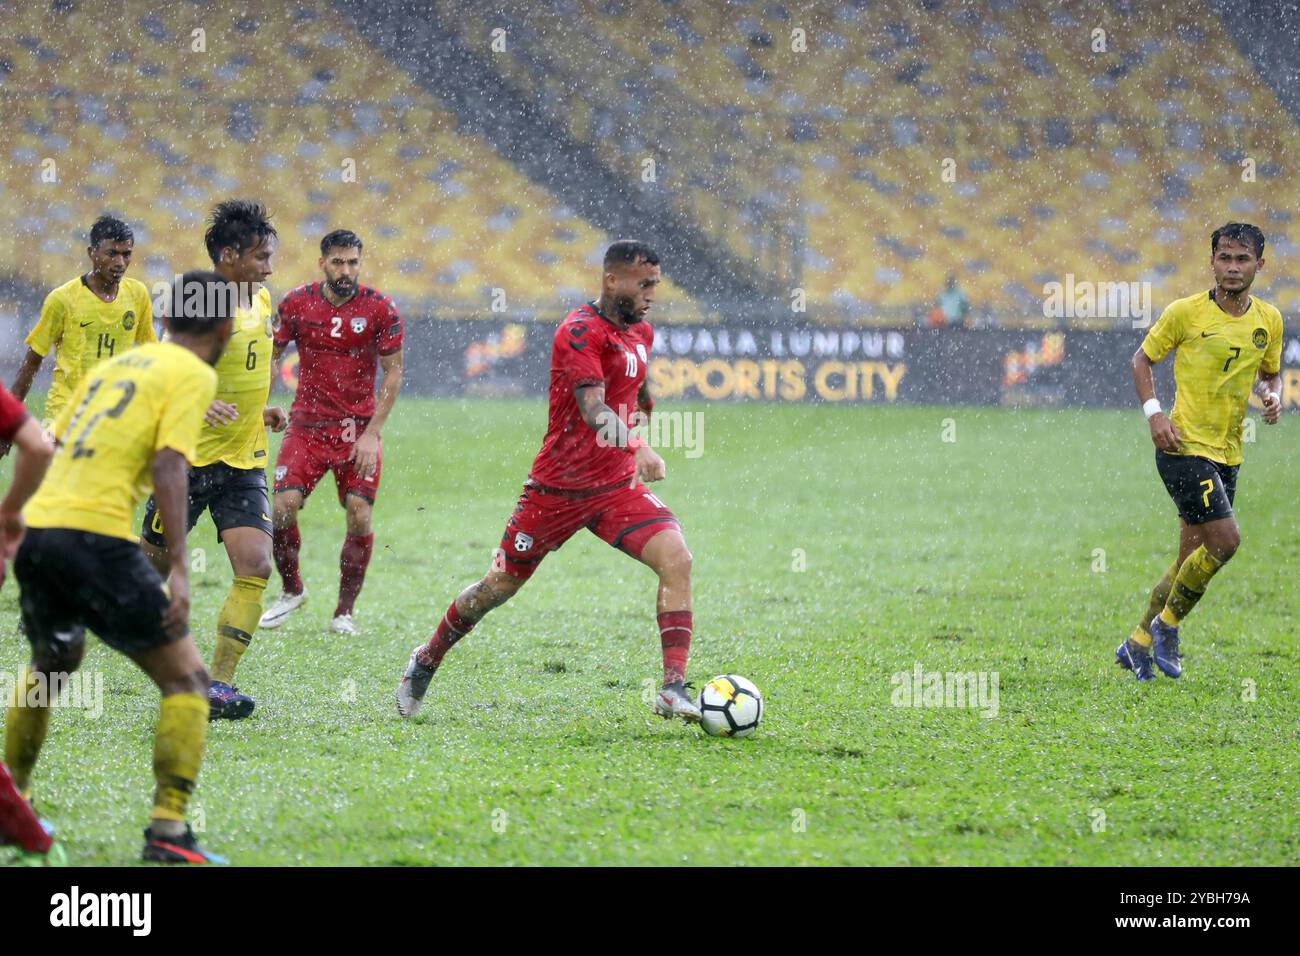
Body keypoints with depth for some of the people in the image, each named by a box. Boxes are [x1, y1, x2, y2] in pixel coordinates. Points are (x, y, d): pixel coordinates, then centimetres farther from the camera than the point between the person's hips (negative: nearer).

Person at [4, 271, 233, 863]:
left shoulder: (112, 365, 22)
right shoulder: (194, 374, 1)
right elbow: (169, 466, -12)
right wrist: (179, 569, -17)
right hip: (96, 537, -7)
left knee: (50, 666, 32)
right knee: (186, 679, 0)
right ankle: (167, 830, -12)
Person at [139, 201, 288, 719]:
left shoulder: (261, 301, 7)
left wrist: (261, 411, 12)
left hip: (245, 462, 6)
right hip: (192, 458, -6)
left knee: (255, 567, -11)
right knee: (153, 563, 5)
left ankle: (219, 684, -8)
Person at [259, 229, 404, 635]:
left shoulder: (380, 309, -7)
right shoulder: (296, 304, -2)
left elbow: (393, 373, -3)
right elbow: (271, 356, 10)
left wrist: (371, 433, -9)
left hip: (358, 427, -1)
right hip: (307, 425, 1)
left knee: (360, 516, -11)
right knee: (283, 507, -12)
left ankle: (345, 610, 5)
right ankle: (292, 590, 13)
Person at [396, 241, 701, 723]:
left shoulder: (641, 333, 7)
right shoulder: (579, 332, -19)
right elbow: (593, 410, -36)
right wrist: (637, 448, -50)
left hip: (616, 485, 5)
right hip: (557, 485, -5)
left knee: (676, 558, -19)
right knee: (501, 585, 8)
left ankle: (673, 689, -21)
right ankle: (427, 660, 34)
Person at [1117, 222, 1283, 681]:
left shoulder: (1269, 320, 5)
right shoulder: (1185, 312, -9)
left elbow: (1269, 372, 21)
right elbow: (1142, 359, 2)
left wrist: (1272, 395, -2)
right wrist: (1154, 413, -11)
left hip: (1228, 454, 6)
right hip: (1185, 448, -6)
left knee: (1191, 560, 9)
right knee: (1225, 540, -17)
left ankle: (1139, 643, 25)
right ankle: (1167, 624, 3)